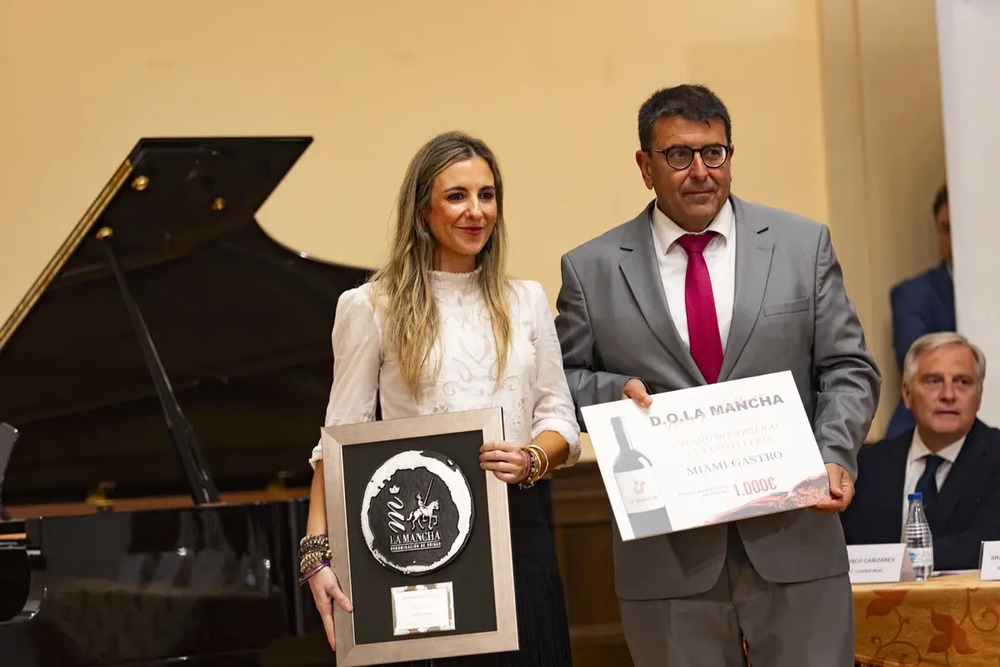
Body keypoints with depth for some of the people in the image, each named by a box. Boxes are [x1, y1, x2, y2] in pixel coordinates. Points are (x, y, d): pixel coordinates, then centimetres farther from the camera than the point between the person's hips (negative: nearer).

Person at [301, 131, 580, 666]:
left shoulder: (526, 302, 10)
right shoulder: (372, 308, 1)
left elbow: (560, 419, 11)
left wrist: (532, 458, -12)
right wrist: (318, 550, -11)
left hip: (516, 528, 3)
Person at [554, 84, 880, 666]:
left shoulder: (803, 245, 7)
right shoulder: (592, 269, 5)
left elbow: (848, 368, 7)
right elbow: (562, 378, 12)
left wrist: (835, 456, -9)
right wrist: (615, 392, -9)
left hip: (795, 537, 1)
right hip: (667, 551, 0)